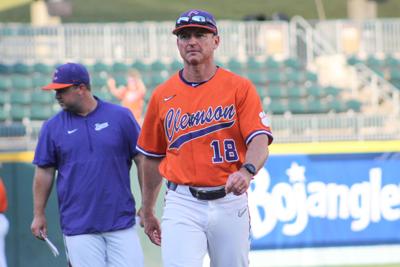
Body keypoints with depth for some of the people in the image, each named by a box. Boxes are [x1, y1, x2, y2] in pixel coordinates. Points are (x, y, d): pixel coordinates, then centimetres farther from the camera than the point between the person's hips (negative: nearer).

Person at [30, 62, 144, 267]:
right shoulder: (52, 127, 6)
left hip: (121, 221, 0)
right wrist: (38, 215, 8)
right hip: (78, 226, 1)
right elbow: (44, 172, 10)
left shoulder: (121, 116, 3)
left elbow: (142, 160, 5)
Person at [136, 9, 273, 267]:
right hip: (182, 204, 0)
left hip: (230, 203, 0)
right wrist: (148, 213, 20)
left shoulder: (240, 88, 0)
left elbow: (260, 140, -11)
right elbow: (153, 156, 16)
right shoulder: (163, 95, 7)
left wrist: (247, 171, -33)